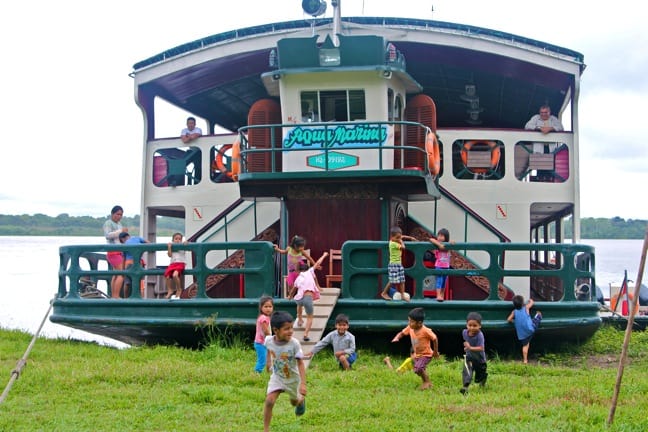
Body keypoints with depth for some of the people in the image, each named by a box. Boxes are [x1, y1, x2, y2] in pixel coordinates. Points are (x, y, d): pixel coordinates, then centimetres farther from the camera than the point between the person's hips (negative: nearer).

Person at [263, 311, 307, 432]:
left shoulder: (294, 343, -31)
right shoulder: (269, 340, -22)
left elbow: (300, 364, -25)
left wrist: (303, 383, -30)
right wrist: (268, 361, 16)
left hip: (292, 378, -1)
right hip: (277, 377, 1)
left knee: (294, 402, 23)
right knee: (269, 401, -18)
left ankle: (301, 401, 61)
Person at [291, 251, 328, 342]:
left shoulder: (298, 278, 21)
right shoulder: (310, 272, 12)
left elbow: (293, 290, 36)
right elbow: (318, 263, 20)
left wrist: (290, 296, 56)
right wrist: (324, 255, 36)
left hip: (299, 298, 4)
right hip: (308, 298, -4)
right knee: (310, 317, 9)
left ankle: (299, 320, 52)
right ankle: (306, 334, -9)